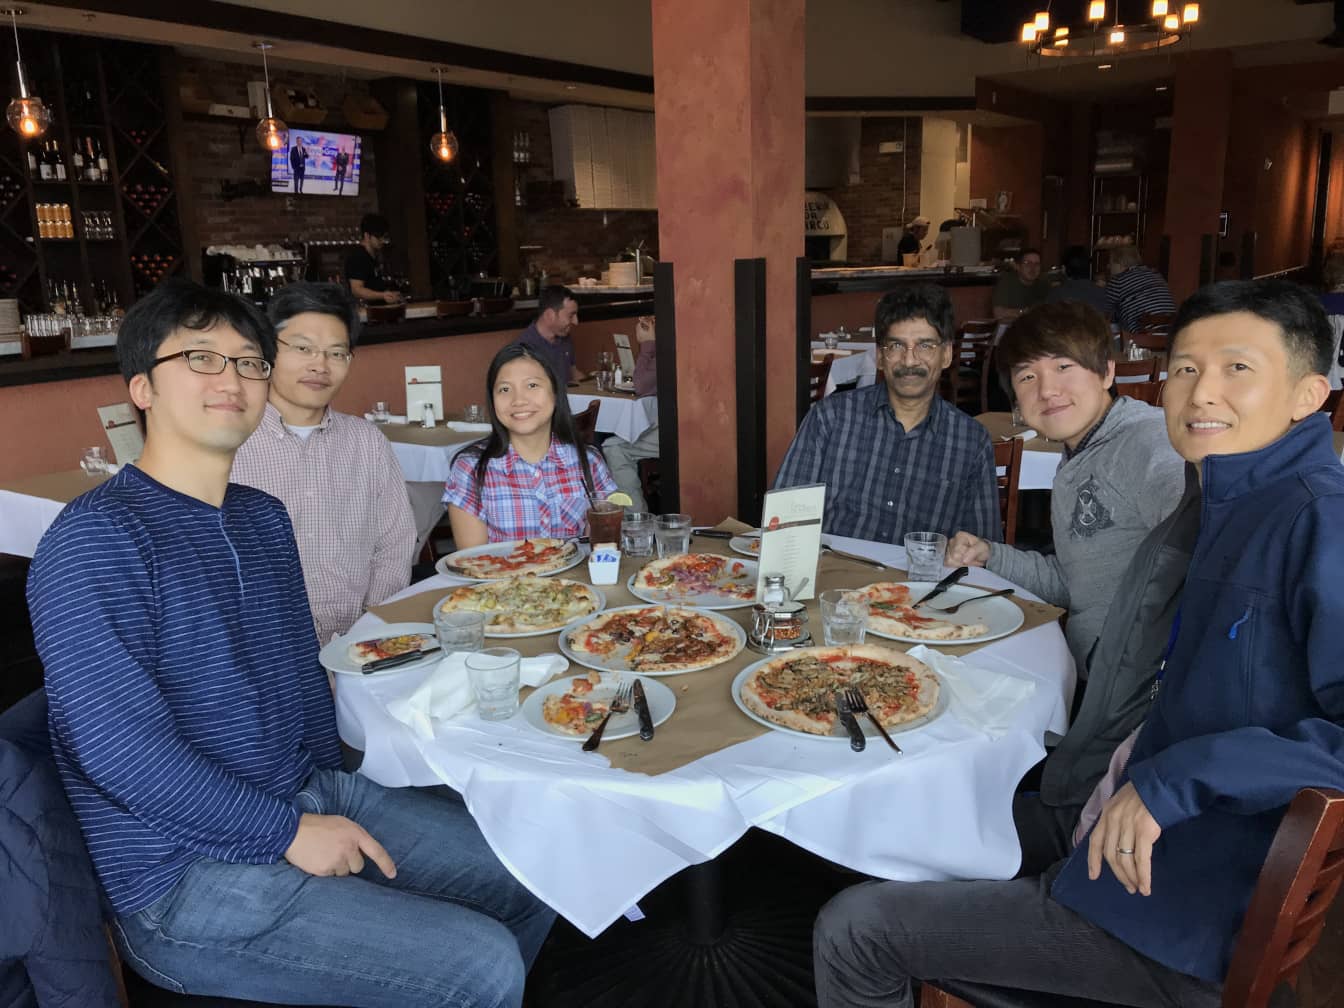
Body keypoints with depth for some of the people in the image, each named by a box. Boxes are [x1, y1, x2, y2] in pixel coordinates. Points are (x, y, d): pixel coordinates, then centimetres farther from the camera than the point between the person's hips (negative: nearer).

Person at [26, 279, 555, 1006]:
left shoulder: (265, 517, 10)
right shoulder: (96, 539, -17)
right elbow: (119, 746, -24)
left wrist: (332, 800, 8)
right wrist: (292, 832, -18)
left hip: (310, 800, 8)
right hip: (189, 875, -8)